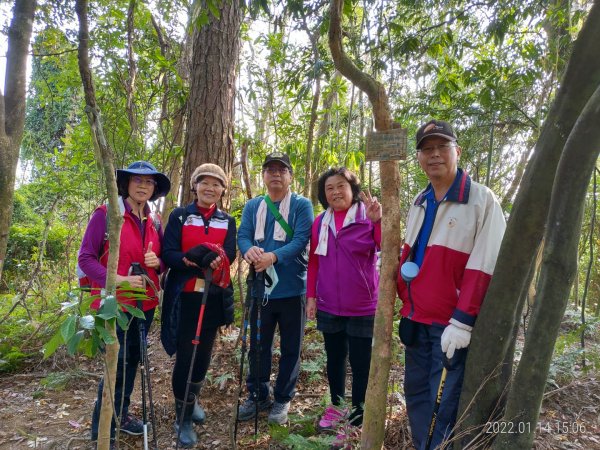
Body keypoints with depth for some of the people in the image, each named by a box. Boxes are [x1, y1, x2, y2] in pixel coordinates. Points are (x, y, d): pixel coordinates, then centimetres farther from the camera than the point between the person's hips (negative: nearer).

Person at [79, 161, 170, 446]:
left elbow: (162, 259, 15)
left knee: (132, 360, 17)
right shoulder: (106, 214, -10)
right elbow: (85, 258, -12)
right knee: (117, 364, -4)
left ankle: (121, 413, 37)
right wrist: (118, 279, -24)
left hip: (146, 302, 6)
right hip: (114, 303, -6)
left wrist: (157, 262, -9)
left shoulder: (155, 221, 7)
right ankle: (102, 432, 15)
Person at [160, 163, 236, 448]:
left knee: (203, 353, 14)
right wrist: (190, 259, -28)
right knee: (185, 355, -1)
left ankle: (191, 400, 38)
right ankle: (184, 417, 15)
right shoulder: (179, 216, 0)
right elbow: (168, 253, -8)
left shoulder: (227, 221, 7)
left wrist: (216, 259, -29)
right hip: (184, 296, -3)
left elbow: (230, 254, -6)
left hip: (214, 296, 3)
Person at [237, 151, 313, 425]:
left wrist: (274, 256, -33)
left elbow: (301, 239, -16)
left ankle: (282, 399, 28)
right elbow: (242, 235, -4)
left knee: (290, 348, 10)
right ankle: (257, 395, 33)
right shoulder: (252, 206, 9)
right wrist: (249, 250, -28)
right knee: (258, 345, 15)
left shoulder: (302, 205, -3)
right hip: (260, 288, 3)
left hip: (292, 288, -3)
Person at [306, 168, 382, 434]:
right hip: (328, 306, 4)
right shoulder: (320, 222, 5)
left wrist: (378, 221, -35)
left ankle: (358, 413, 24)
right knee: (334, 358, 17)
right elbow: (314, 262, 9)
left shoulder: (368, 216, -6)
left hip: (362, 307, -3)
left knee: (360, 361, 5)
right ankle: (337, 405, 35)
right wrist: (311, 296, 5)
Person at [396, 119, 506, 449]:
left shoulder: (482, 200, -10)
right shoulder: (419, 203, 10)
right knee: (416, 395, 18)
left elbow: (483, 268, -15)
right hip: (416, 320, 7)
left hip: (453, 324, -6)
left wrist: (462, 322, -19)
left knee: (445, 406, 4)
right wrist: (407, 303, 11)